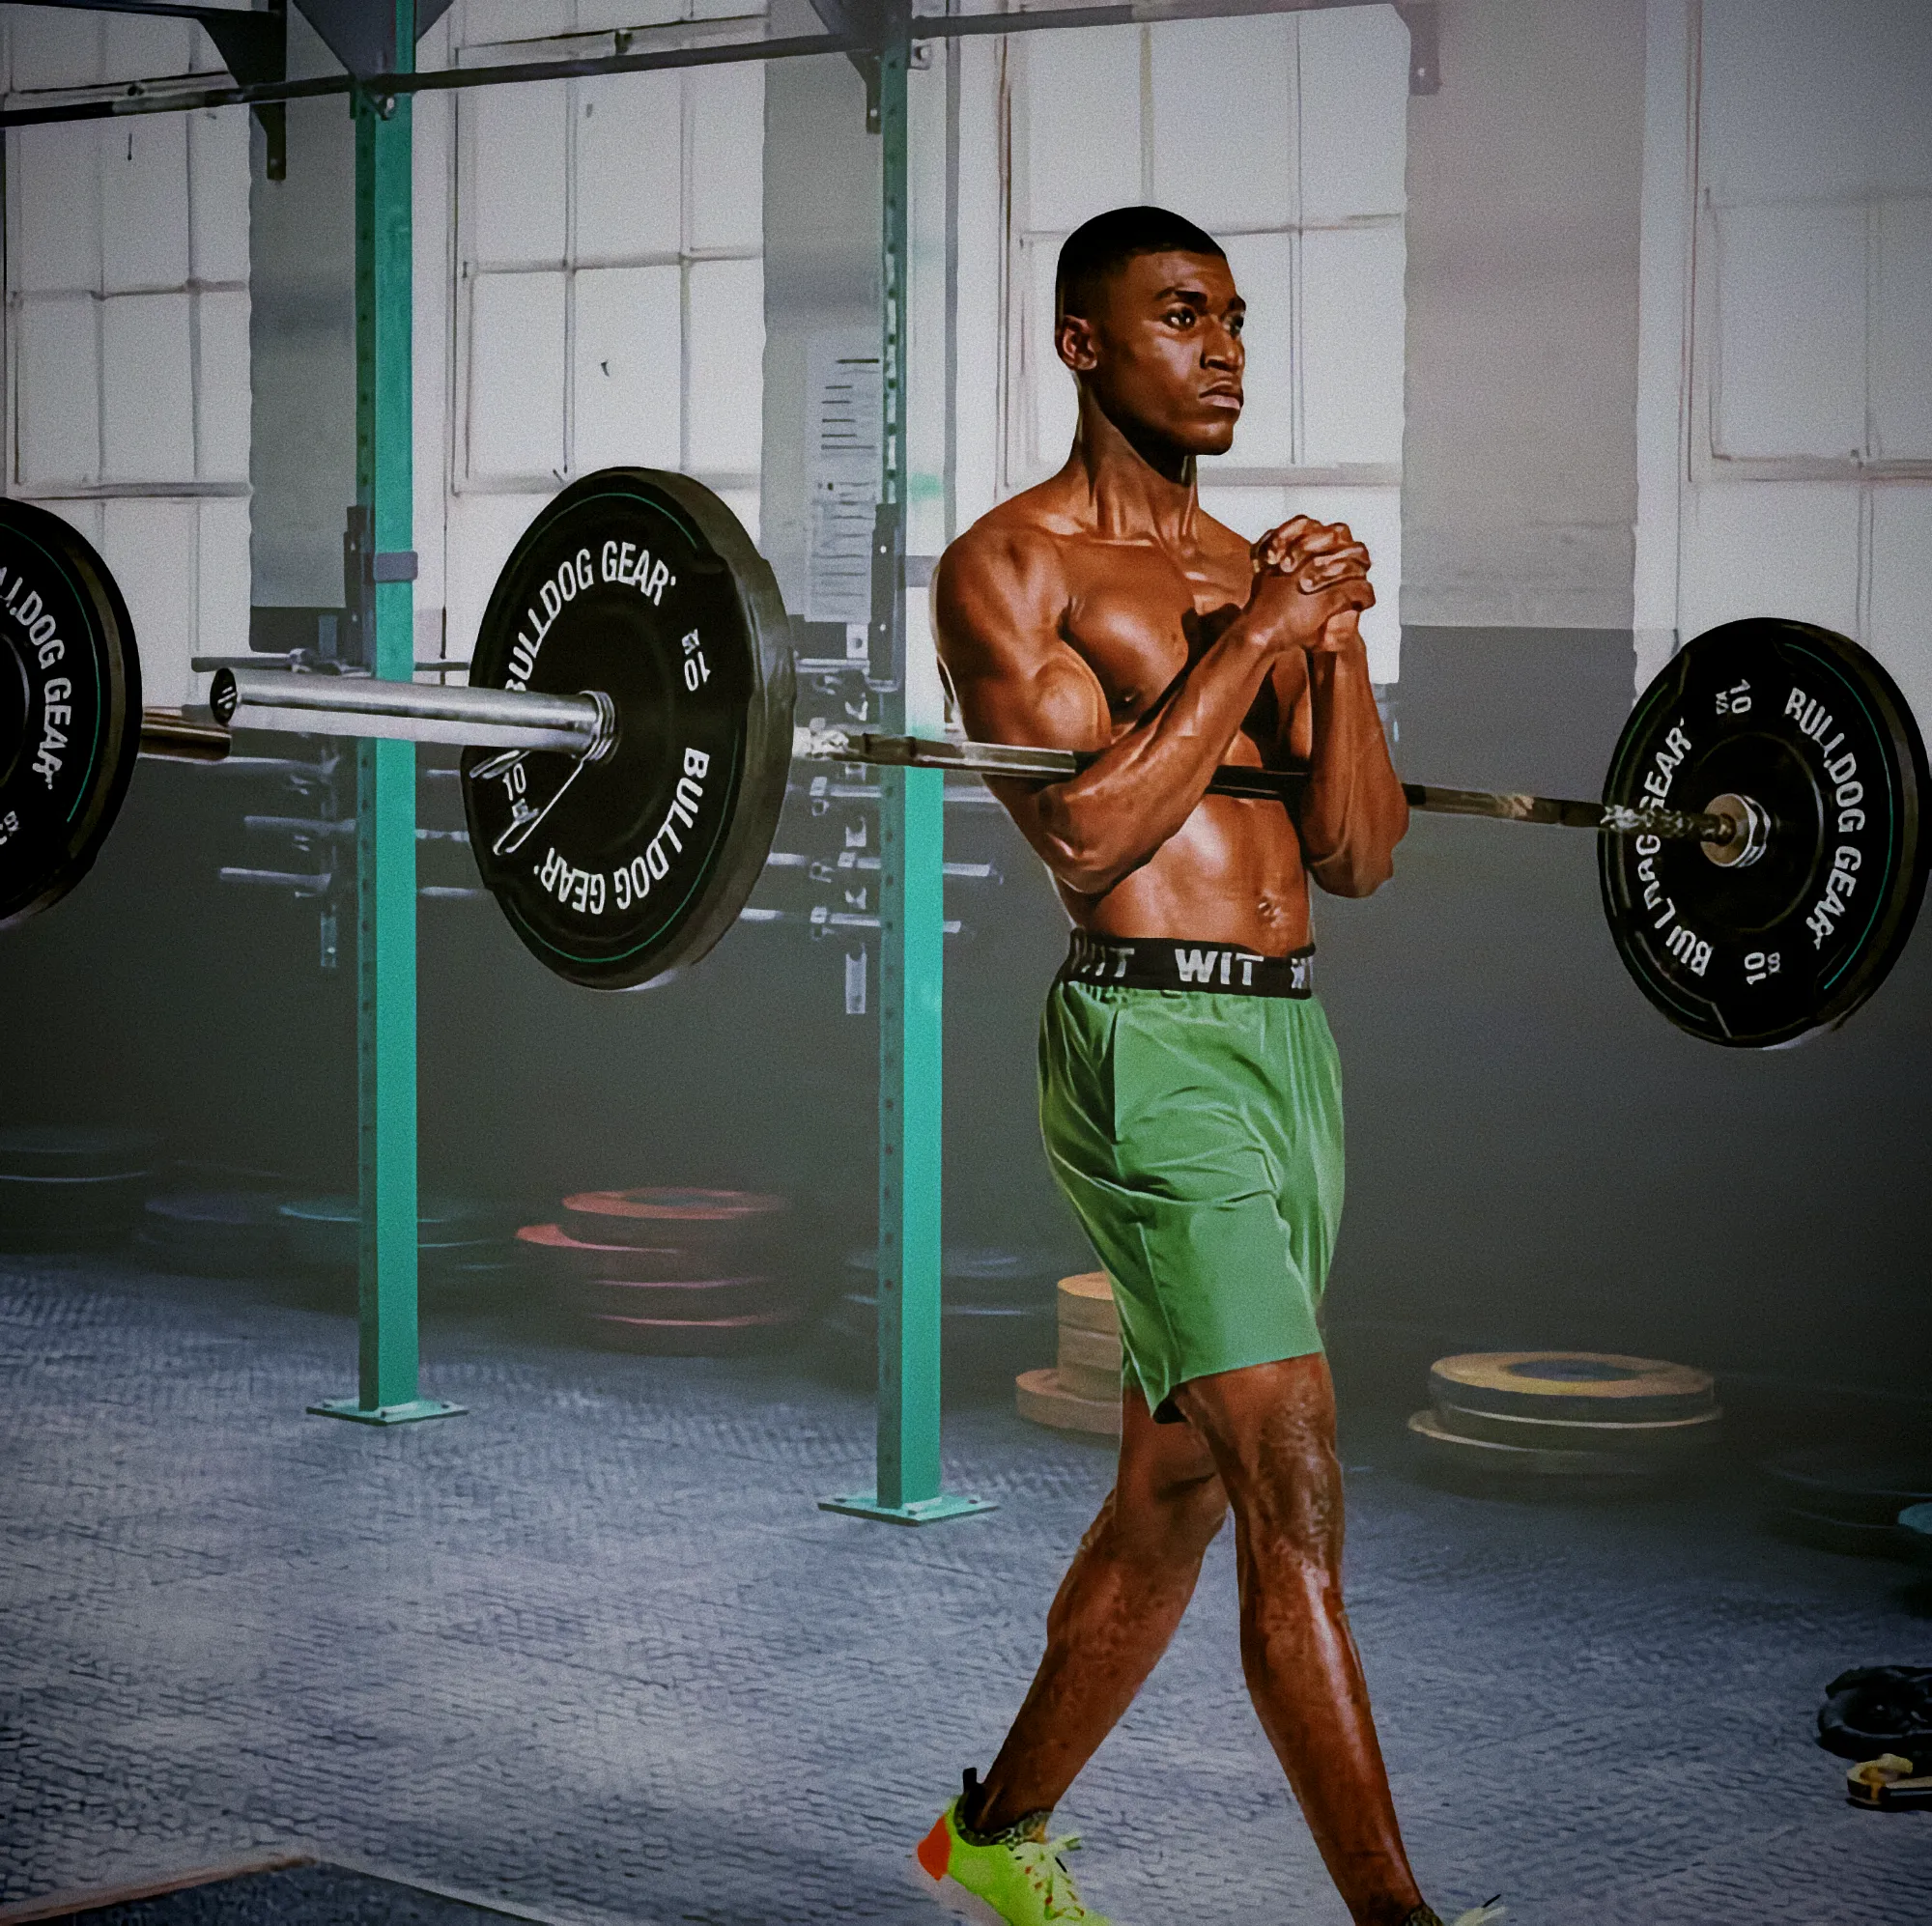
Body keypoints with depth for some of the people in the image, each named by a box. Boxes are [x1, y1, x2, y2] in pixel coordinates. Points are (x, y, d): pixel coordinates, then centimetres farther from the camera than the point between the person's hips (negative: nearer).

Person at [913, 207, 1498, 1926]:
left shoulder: (1259, 570, 17)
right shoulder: (1012, 564, -3)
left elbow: (1360, 856, 10)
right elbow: (1088, 829, -15)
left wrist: (1334, 643, -4)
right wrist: (1252, 641, -13)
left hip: (1293, 1046, 8)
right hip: (1151, 1051, -8)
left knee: (1176, 1496, 15)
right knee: (1297, 1501, -14)